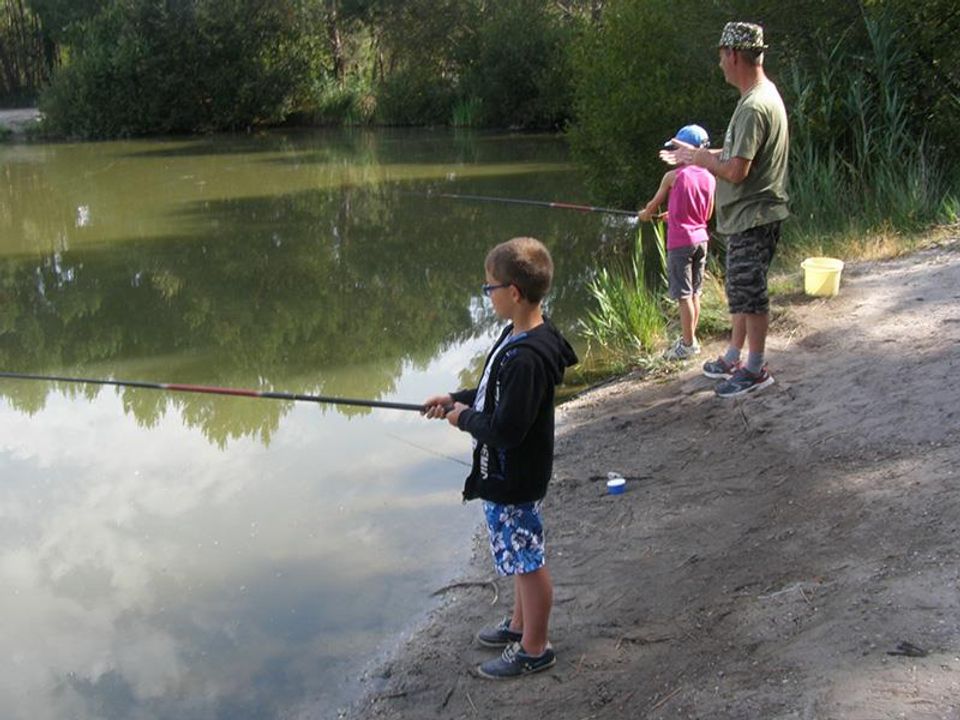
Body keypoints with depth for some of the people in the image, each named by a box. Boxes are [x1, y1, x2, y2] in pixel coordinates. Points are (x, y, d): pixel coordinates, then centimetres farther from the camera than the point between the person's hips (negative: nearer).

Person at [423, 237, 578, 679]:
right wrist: (457, 399, 7)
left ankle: (534, 649, 23)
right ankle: (521, 623, 43)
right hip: (509, 473, 10)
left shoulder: (525, 358, -31)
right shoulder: (520, 336, 1)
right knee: (520, 555, 25)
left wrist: (464, 418, -14)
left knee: (527, 559, 7)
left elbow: (506, 429, -30)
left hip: (514, 479, -10)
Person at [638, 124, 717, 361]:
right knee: (694, 293, 14)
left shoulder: (673, 176, -12)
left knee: (684, 295, -1)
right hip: (700, 238, 6)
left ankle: (688, 344, 3)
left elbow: (654, 204, 1)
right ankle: (689, 339, 22)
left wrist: (645, 214, 24)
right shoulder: (709, 178, 3)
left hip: (680, 241, -6)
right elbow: (707, 215, 12)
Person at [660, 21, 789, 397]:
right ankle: (734, 356, 32)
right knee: (740, 289, 19)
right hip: (747, 215, 10)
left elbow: (736, 170, -26)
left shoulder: (754, 106, -23)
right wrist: (696, 155, 14)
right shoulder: (762, 95, 11)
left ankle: (756, 369, 10)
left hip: (753, 218, -10)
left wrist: (701, 157, -10)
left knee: (750, 291, -1)